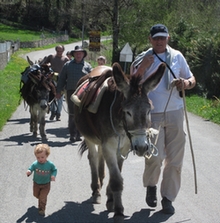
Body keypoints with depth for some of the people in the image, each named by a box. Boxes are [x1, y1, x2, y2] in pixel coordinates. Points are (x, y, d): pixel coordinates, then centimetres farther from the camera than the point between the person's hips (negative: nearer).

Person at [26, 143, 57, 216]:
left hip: (46, 185, -2)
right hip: (36, 183, 2)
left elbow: (55, 170, -5)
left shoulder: (50, 164, -21)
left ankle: (41, 209, 18)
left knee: (43, 198, -3)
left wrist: (53, 175, -24)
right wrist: (29, 172, -40)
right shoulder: (34, 164, -22)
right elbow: (30, 169, -16)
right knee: (36, 195, 25)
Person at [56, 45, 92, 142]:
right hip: (71, 92, 0)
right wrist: (58, 91, 8)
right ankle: (72, 134, -1)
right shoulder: (68, 65, 12)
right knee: (72, 114, -4)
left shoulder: (87, 66, 10)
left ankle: (78, 134, 10)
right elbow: (62, 79, 13)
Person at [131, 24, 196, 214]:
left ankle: (168, 198, 15)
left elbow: (192, 80, 14)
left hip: (175, 113, 2)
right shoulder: (142, 59, 3)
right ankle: (151, 185, 20)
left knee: (174, 159, 3)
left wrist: (186, 83, -9)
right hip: (152, 115, -2)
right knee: (154, 157, -10)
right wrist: (142, 68, -17)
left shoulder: (177, 57, 8)